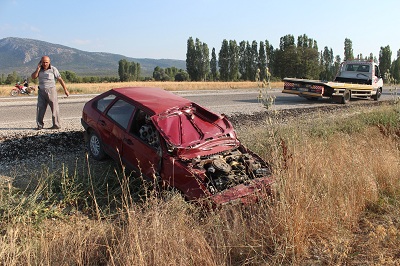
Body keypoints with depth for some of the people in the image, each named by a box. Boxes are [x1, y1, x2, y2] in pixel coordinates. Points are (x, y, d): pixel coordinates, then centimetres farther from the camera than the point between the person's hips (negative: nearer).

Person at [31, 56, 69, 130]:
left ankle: (56, 125, 3)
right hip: (41, 91, 4)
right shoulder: (39, 69, 10)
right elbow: (33, 77, 1)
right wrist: (38, 69, -8)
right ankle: (40, 125, 10)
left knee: (54, 108, -1)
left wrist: (65, 90, -5)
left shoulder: (53, 69, -2)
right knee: (40, 108, 2)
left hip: (51, 91, -4)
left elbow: (60, 79, -2)